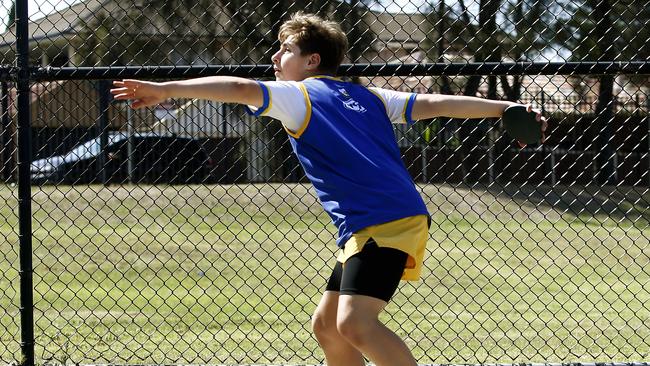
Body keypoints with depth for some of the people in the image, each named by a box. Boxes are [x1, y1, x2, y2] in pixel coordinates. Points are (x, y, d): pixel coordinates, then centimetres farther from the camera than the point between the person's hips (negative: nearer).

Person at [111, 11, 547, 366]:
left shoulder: (297, 95, 0)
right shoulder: (366, 96, 21)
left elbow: (240, 88, -15)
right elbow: (435, 103, 15)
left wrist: (166, 89, -17)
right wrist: (506, 108, 14)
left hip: (385, 224, -9)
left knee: (355, 324, -22)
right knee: (327, 325, 13)